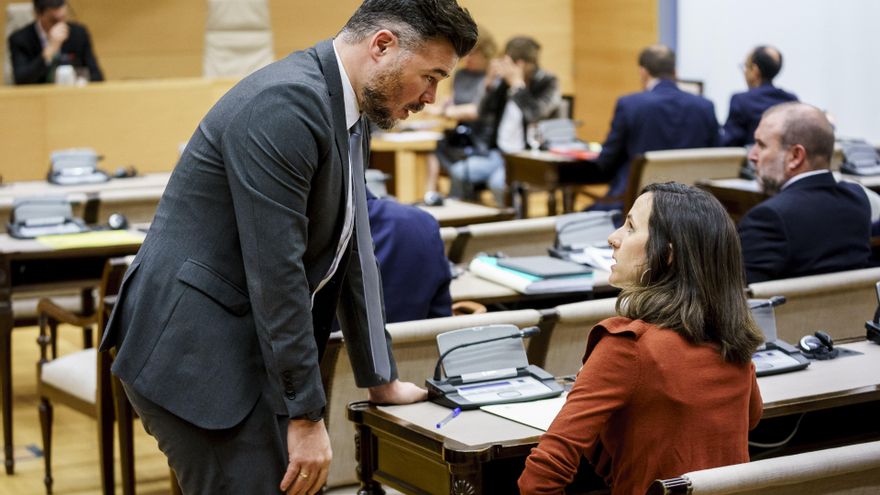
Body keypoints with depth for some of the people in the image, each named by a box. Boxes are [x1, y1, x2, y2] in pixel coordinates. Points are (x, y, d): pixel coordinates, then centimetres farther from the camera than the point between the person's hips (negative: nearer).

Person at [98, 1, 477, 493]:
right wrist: (307, 415, -20)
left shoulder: (348, 114, 9)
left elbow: (353, 251, 17)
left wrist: (382, 379, 22)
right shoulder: (285, 104, -21)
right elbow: (275, 272, -23)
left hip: (243, 348, 10)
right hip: (192, 348, -9)